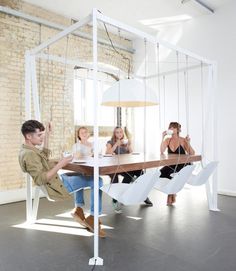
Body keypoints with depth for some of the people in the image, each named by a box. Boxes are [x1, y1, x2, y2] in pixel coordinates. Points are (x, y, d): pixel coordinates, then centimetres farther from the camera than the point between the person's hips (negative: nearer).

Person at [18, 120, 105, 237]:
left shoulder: (26, 149, 5)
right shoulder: (29, 154, -26)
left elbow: (44, 155, 23)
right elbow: (40, 179, -31)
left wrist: (47, 135, 18)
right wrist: (60, 165, -34)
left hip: (56, 179, 11)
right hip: (57, 186, -11)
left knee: (79, 175, 33)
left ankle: (79, 209, 24)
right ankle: (92, 217, 0)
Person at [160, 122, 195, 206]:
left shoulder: (183, 140, -5)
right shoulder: (167, 140, 5)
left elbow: (192, 154, -11)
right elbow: (161, 152, -11)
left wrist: (188, 143, -25)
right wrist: (163, 138, -15)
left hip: (182, 166, -3)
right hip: (171, 165, 4)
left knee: (172, 174, -31)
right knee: (160, 173, -22)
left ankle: (171, 195, -1)